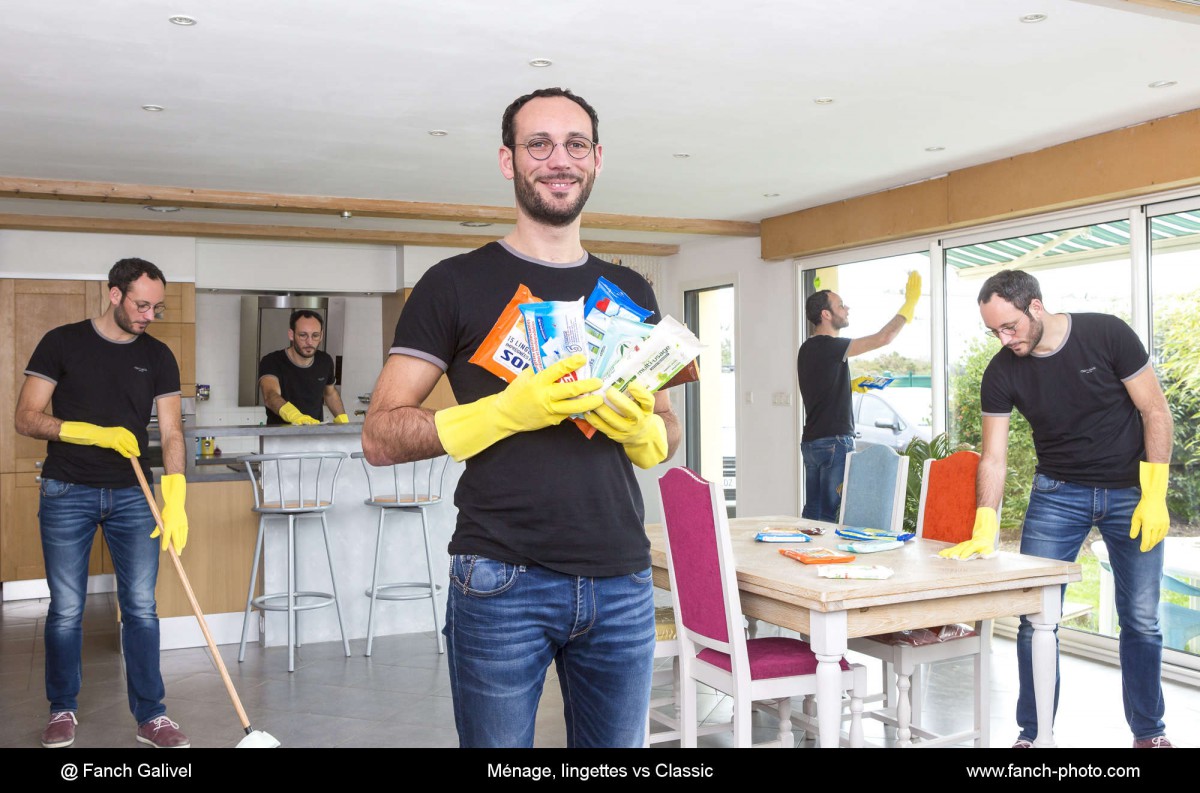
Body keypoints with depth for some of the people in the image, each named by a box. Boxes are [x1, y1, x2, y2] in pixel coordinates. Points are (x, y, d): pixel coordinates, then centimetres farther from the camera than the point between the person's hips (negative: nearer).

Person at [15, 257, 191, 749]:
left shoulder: (158, 357, 5)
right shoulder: (62, 343, -2)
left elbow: (171, 433, -1)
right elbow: (26, 418, -6)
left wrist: (175, 501, -14)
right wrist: (98, 434, -19)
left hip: (133, 494, 2)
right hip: (67, 492, -2)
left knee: (141, 607, 2)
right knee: (66, 609, 6)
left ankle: (150, 716, 11)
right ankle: (63, 709, 24)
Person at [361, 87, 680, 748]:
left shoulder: (630, 292, 12)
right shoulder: (456, 284, -1)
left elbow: (668, 433, 19)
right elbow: (381, 437, -6)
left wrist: (642, 428, -5)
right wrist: (509, 409, -20)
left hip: (622, 582, 4)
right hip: (503, 581, -4)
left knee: (617, 743, 16)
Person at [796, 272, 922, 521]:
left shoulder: (807, 349, 14)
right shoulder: (827, 346, -15)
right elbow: (884, 337, -16)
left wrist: (852, 385, 16)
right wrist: (910, 301, -6)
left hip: (811, 442, 10)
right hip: (834, 442, -9)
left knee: (813, 514, 10)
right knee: (833, 515, -6)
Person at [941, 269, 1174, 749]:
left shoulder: (1107, 335, -16)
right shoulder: (1001, 373, -10)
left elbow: (1155, 412, -9)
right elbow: (994, 457, -9)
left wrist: (1154, 496, -14)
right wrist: (983, 534, -19)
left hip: (1129, 491, -1)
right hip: (1058, 493, 1)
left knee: (1141, 619, 5)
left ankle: (1149, 731, 24)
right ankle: (1033, 733, 11)